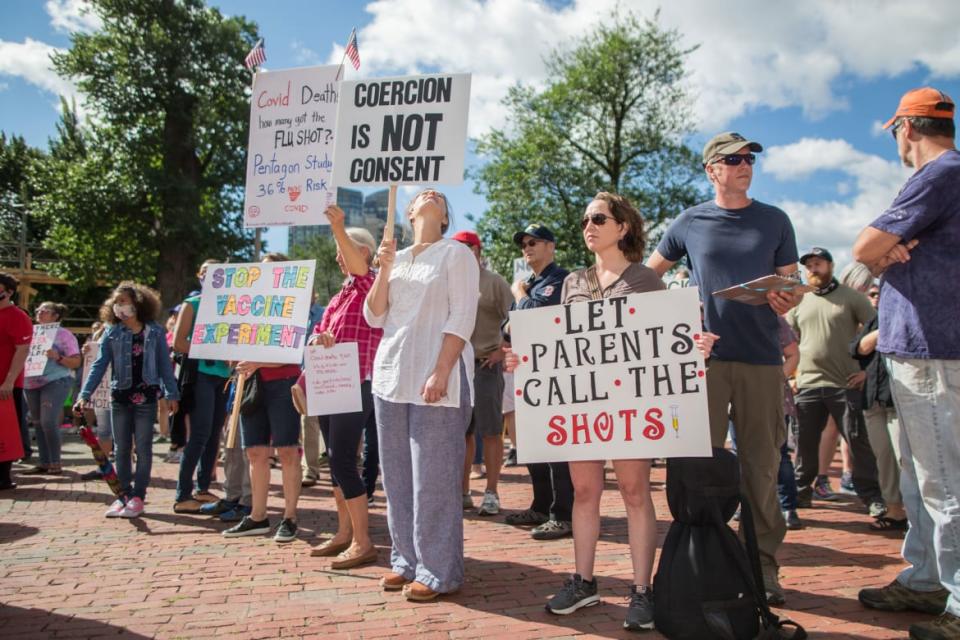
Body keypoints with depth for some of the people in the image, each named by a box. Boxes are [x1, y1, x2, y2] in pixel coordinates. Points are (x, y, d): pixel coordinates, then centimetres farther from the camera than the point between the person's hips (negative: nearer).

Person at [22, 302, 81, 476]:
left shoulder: (63, 334, -2)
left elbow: (76, 362, -7)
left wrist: (58, 357, -22)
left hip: (55, 382, -7)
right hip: (31, 384, 7)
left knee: (48, 422, -15)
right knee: (38, 423, 8)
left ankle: (55, 463, -7)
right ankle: (44, 463, 14)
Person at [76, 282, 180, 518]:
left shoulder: (155, 332, -1)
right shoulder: (111, 333, 2)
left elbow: (164, 364, 3)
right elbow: (99, 364, 0)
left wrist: (172, 393, 1)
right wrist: (85, 394, -9)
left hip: (146, 397, -2)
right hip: (120, 397, 2)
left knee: (143, 448, 3)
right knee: (122, 449, 9)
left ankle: (138, 496, 10)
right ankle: (123, 495, 19)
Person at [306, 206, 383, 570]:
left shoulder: (372, 285, -5)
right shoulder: (341, 292, 20)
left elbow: (359, 266, -28)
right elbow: (318, 332, 18)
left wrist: (338, 227, -42)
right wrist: (317, 337, -7)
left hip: (356, 386, -9)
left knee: (343, 460, -11)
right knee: (336, 460, 12)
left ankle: (363, 543, -4)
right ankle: (344, 533, 23)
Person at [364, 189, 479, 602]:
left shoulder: (456, 253, 1)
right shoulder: (396, 258, 16)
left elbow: (462, 317, -8)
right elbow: (375, 317, 11)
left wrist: (441, 373, -17)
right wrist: (384, 269, -2)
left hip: (435, 375, -6)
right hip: (391, 373, 6)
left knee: (432, 477, -4)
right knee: (397, 475, 9)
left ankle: (438, 571, 6)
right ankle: (407, 560, 21)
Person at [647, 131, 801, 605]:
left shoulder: (775, 221, 12)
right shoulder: (689, 223, 9)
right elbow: (650, 273, 19)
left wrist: (787, 301, -11)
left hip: (762, 358, 1)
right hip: (704, 357, -1)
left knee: (762, 465, 3)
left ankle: (763, 564, 14)